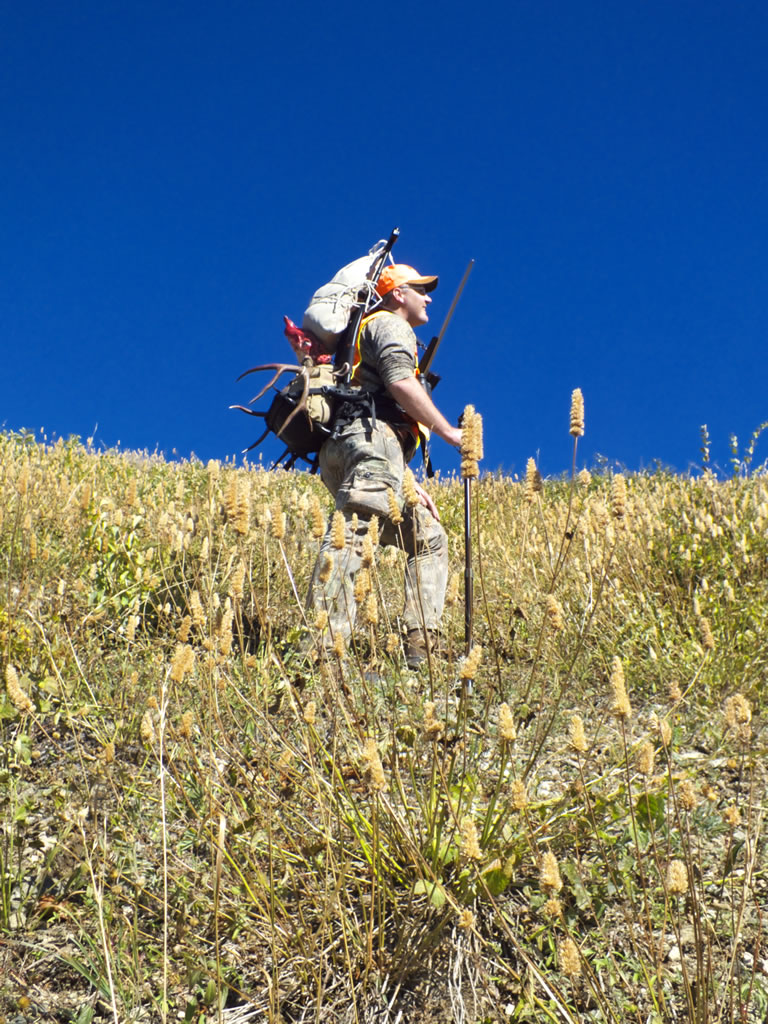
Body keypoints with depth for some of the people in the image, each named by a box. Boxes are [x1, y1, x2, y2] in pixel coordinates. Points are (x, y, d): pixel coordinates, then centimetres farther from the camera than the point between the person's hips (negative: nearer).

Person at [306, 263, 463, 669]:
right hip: (369, 438, -10)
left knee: (428, 538, 11)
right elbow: (400, 382, -12)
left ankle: (419, 648, 0)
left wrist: (408, 485, 26)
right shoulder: (390, 325, 9)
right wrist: (448, 431, -5)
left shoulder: (377, 329, 38)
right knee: (351, 532, -24)